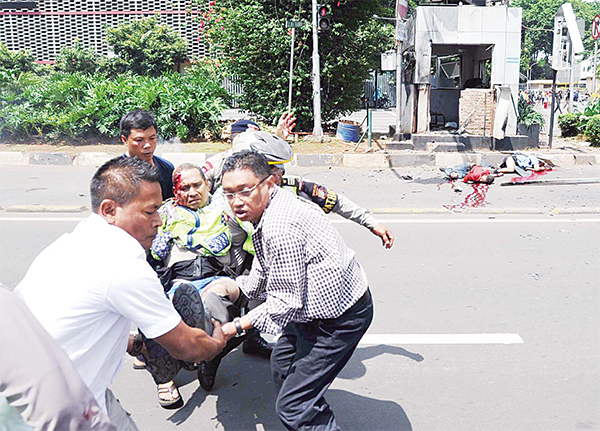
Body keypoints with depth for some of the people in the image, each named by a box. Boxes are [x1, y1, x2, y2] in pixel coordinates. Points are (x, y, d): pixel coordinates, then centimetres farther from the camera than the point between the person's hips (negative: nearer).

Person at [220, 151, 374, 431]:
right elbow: (262, 273, 16)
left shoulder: (280, 227, -31)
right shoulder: (269, 210, 2)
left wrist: (238, 326, -14)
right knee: (282, 363, 28)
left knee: (292, 407, -9)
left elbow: (286, 301, -25)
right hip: (325, 304, 11)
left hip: (340, 317, -11)